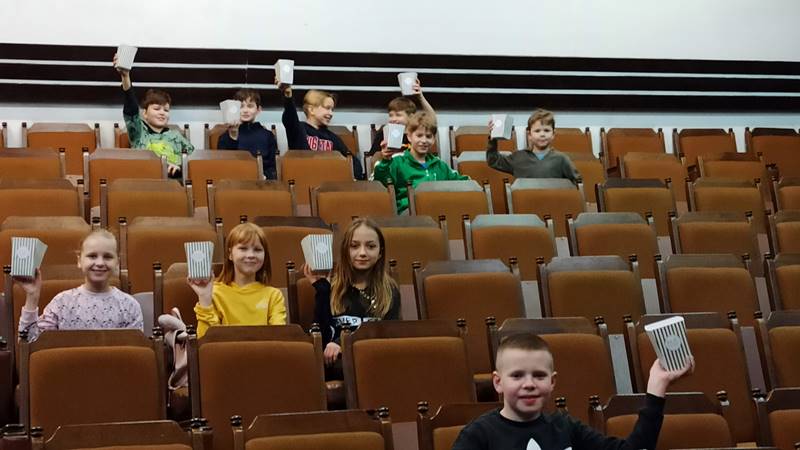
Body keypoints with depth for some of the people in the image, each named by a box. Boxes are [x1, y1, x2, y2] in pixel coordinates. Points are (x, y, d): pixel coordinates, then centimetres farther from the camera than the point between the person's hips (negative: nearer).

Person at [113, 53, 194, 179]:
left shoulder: (175, 135, 27)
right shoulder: (138, 132, 20)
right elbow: (131, 108, 4)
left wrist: (181, 166, -5)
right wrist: (125, 77, -11)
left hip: (173, 179, 0)